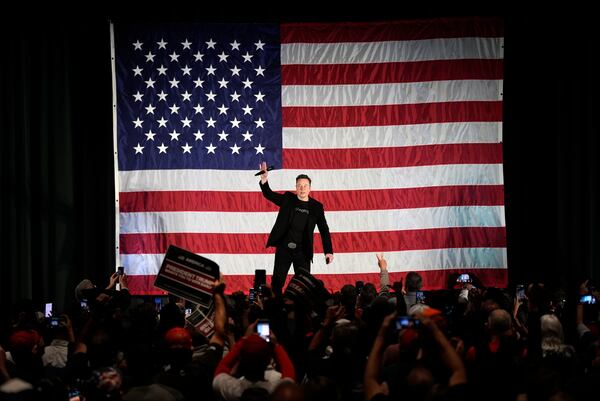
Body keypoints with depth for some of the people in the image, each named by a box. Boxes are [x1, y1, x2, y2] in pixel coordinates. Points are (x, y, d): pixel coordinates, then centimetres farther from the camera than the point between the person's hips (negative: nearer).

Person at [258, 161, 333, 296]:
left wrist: (328, 251, -5)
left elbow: (324, 230, 3)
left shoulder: (316, 207, 2)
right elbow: (269, 194, -2)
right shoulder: (288, 199, 3)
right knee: (277, 282, 1)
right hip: (284, 248, 0)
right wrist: (264, 180, -22)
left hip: (302, 251, 0)